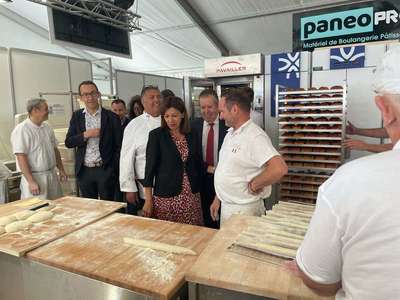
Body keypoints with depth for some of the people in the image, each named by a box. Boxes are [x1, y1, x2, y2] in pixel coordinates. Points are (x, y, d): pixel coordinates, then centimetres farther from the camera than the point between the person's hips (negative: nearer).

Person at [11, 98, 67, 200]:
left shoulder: (47, 127, 9)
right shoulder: (21, 130, -13)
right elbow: (21, 158, -18)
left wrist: (61, 169, 14)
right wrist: (31, 182, -21)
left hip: (52, 175, 7)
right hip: (34, 177, -7)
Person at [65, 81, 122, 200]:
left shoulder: (112, 117, -3)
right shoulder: (76, 116, 6)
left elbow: (118, 146, -2)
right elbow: (68, 142, 3)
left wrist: (115, 170, -7)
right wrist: (85, 135, -14)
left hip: (106, 171, -3)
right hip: (84, 171, 3)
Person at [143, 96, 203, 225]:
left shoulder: (191, 136, 7)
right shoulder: (156, 135, -5)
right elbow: (150, 167, -6)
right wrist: (148, 200, -7)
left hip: (192, 196, 4)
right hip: (165, 197, -3)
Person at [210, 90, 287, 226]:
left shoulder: (255, 136, -21)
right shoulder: (230, 134, 8)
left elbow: (279, 168, -33)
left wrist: (254, 185, -19)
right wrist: (218, 199, 14)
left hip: (243, 209, -8)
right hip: (225, 206, 8)